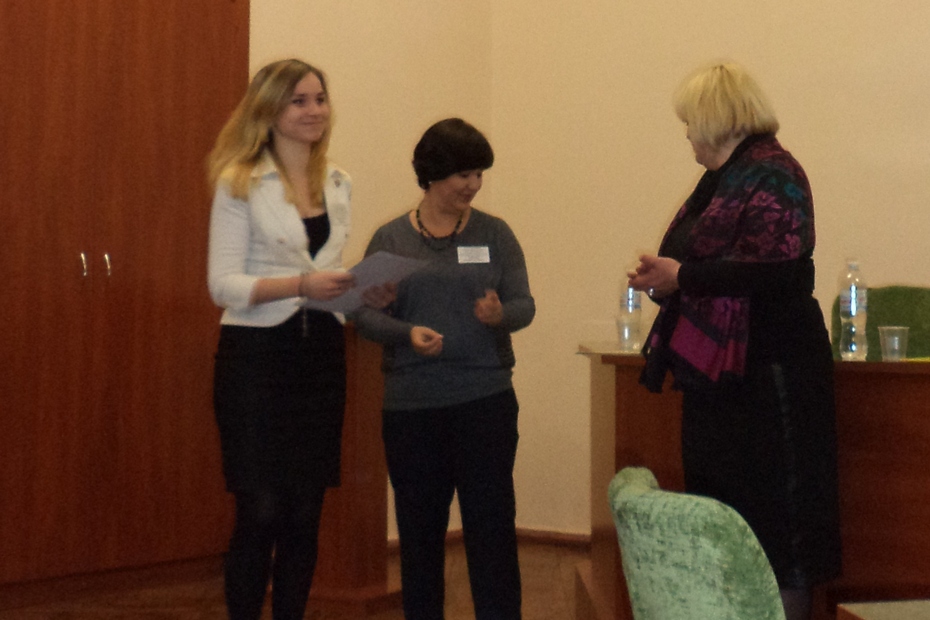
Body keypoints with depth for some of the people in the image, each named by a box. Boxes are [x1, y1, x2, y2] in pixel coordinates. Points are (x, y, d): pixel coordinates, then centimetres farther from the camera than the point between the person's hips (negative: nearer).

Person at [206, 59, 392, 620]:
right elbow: (223, 284, -11)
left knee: (306, 514, 7)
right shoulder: (240, 184, -5)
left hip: (320, 356, 6)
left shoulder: (339, 185, 12)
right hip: (257, 354, -5)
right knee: (261, 513, -6)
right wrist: (300, 284, -23)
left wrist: (366, 292, 1)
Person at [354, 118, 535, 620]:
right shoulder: (390, 239, 5)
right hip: (410, 405, 1)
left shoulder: (494, 234, 6)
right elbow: (366, 314, 1)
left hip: (484, 399, -1)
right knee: (418, 527, 8)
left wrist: (500, 315, -20)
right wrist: (408, 333, -17)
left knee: (491, 523, -2)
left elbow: (524, 305, 3)